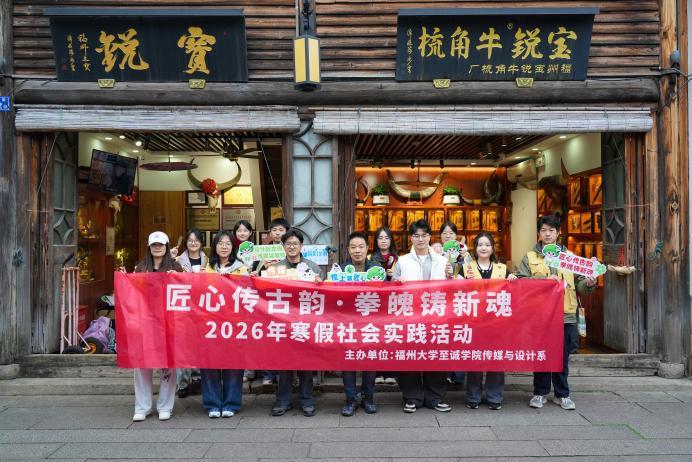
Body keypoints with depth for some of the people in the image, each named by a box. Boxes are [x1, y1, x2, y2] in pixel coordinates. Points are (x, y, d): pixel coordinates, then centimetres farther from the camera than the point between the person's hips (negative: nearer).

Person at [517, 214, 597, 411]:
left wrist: (588, 284, -9)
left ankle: (562, 394, 20)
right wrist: (544, 279, -16)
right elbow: (521, 281, -6)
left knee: (562, 356, 8)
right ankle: (540, 393, 18)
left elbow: (578, 283, 12)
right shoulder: (530, 257, 7)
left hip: (565, 315, 2)